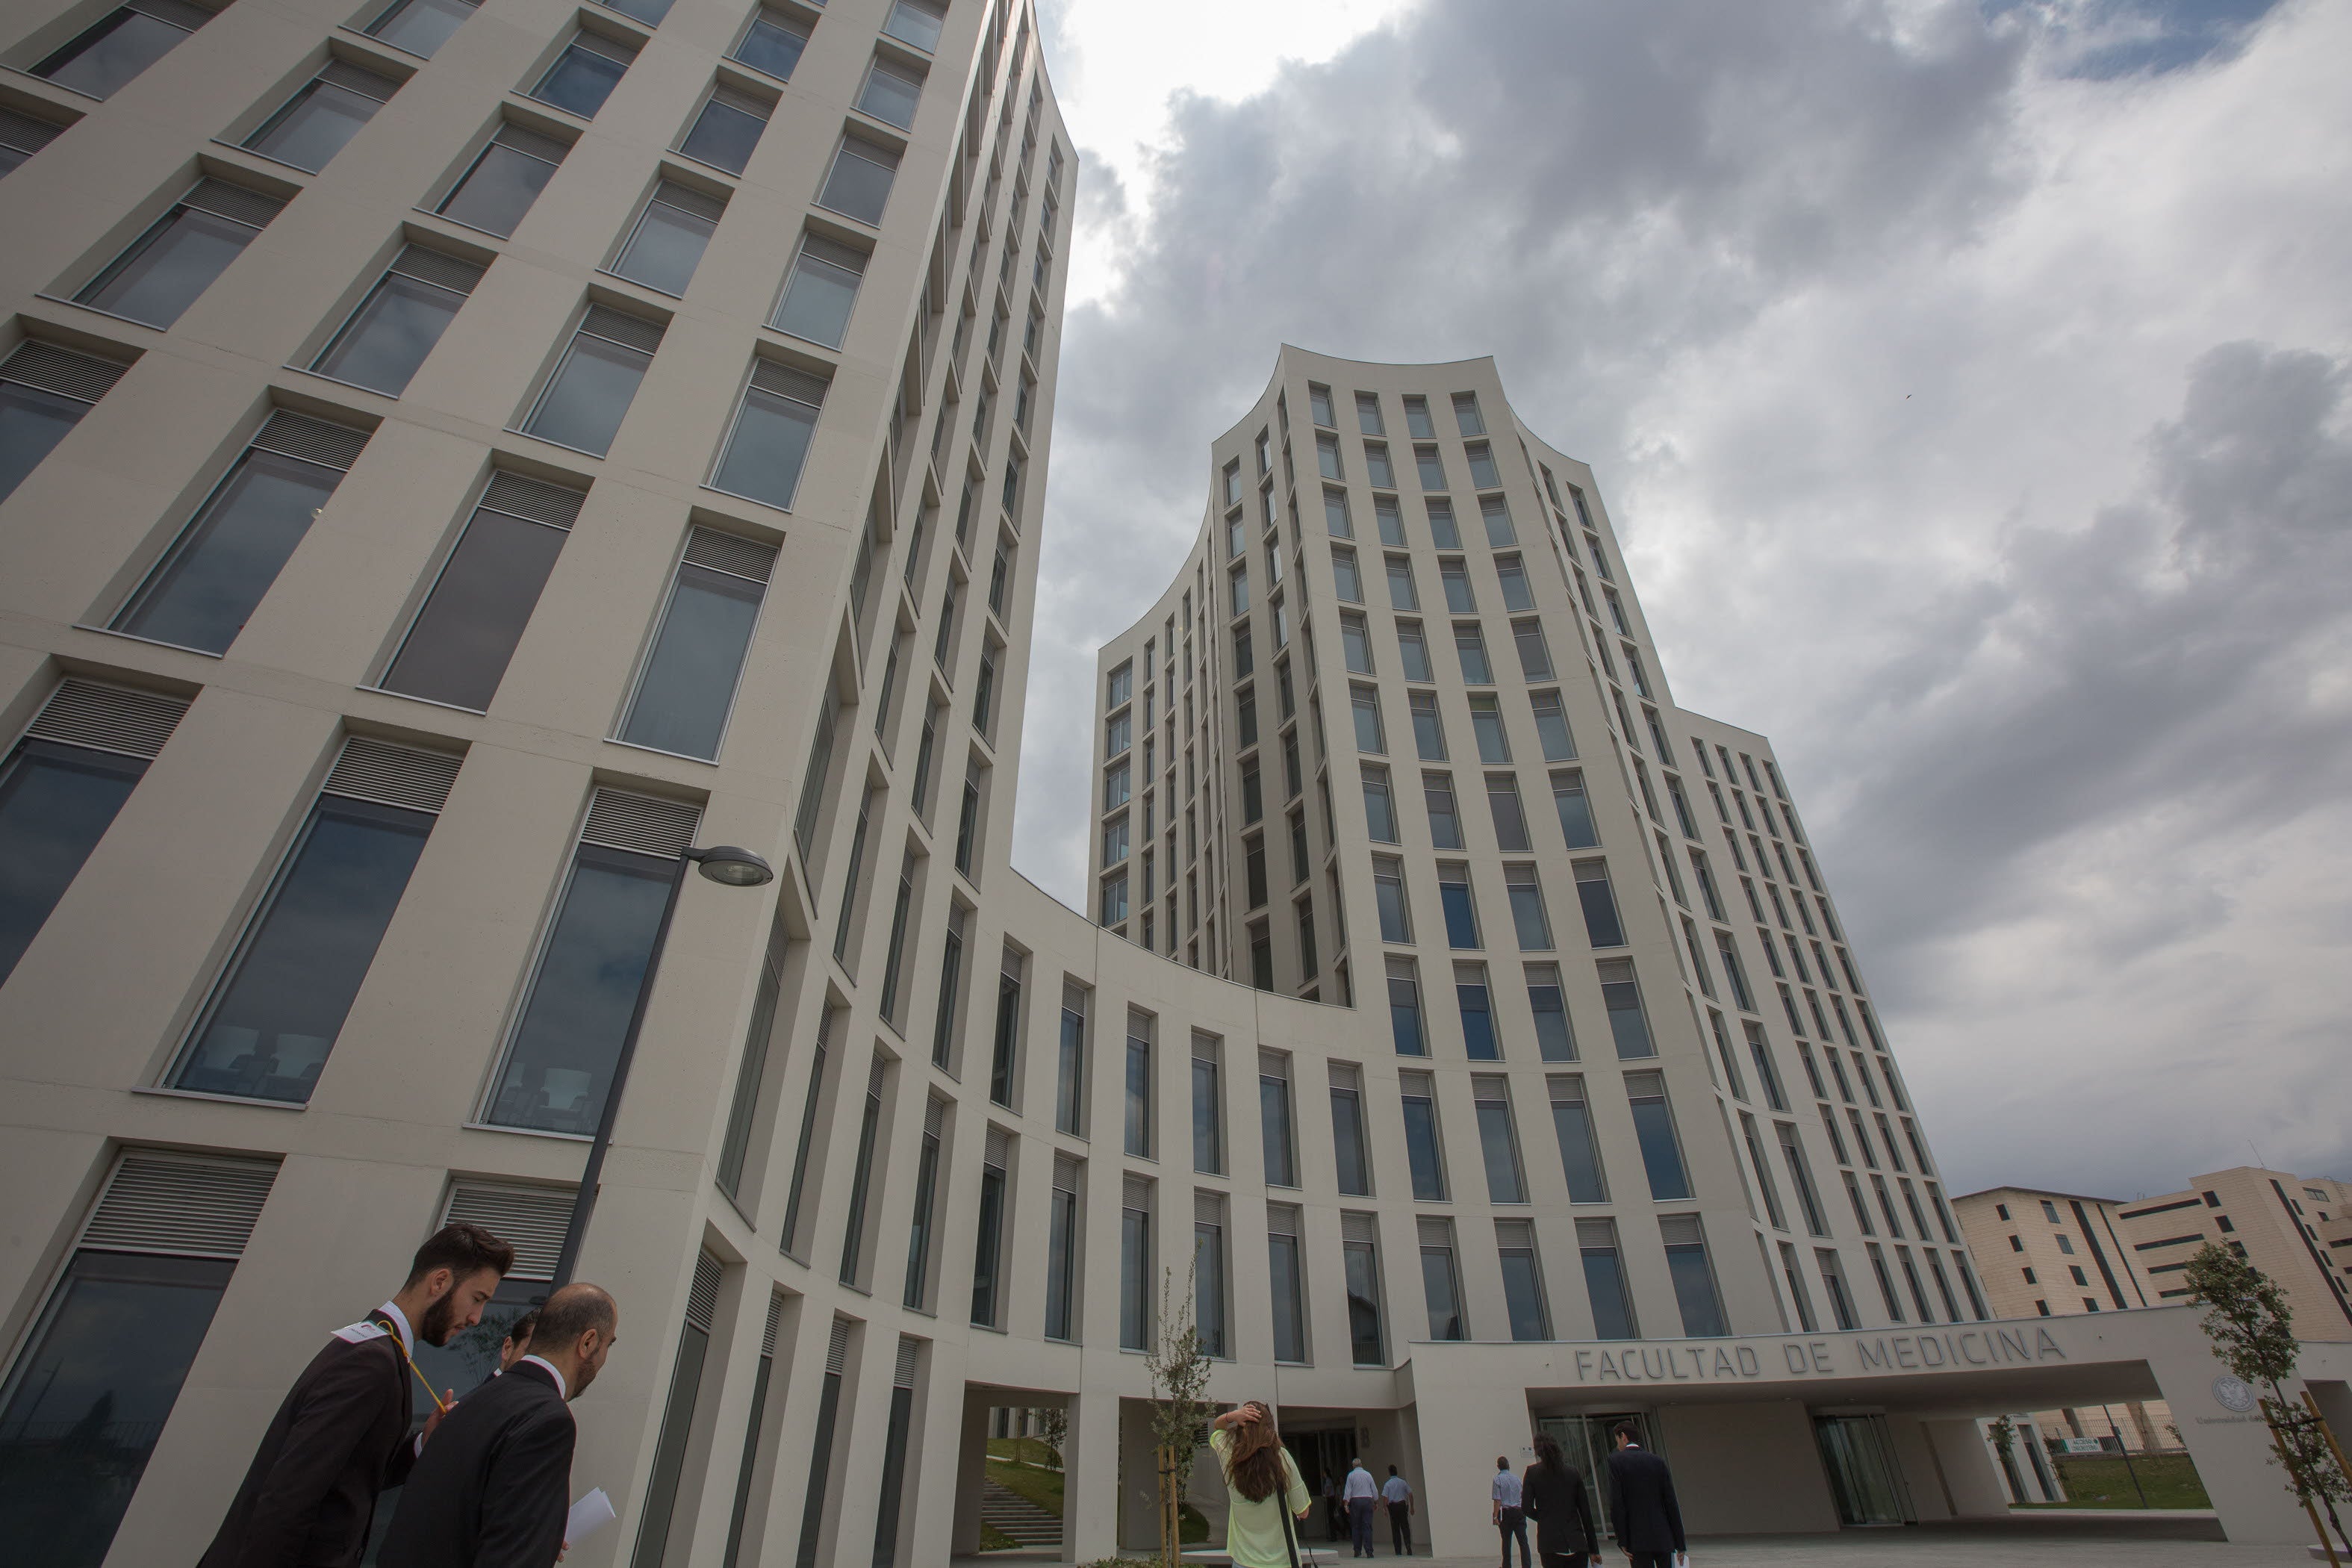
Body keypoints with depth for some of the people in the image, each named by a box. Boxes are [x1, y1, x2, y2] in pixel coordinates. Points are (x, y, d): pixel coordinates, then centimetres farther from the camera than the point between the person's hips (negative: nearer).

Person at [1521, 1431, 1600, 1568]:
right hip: (1577, 1543, 3)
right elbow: (1585, 1510, 6)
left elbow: (1526, 1508, -5)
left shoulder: (1532, 1472, -1)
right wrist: (1593, 1549, 12)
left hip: (1550, 1542, -2)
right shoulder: (1572, 1471, 5)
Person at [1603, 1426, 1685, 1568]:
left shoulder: (1616, 1460, -3)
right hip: (1664, 1537, 4)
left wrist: (1623, 1541, -6)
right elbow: (1671, 1503, 4)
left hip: (1638, 1539, -4)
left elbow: (1616, 1504, -9)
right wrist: (1680, 1543, 9)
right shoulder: (1658, 1461, 7)